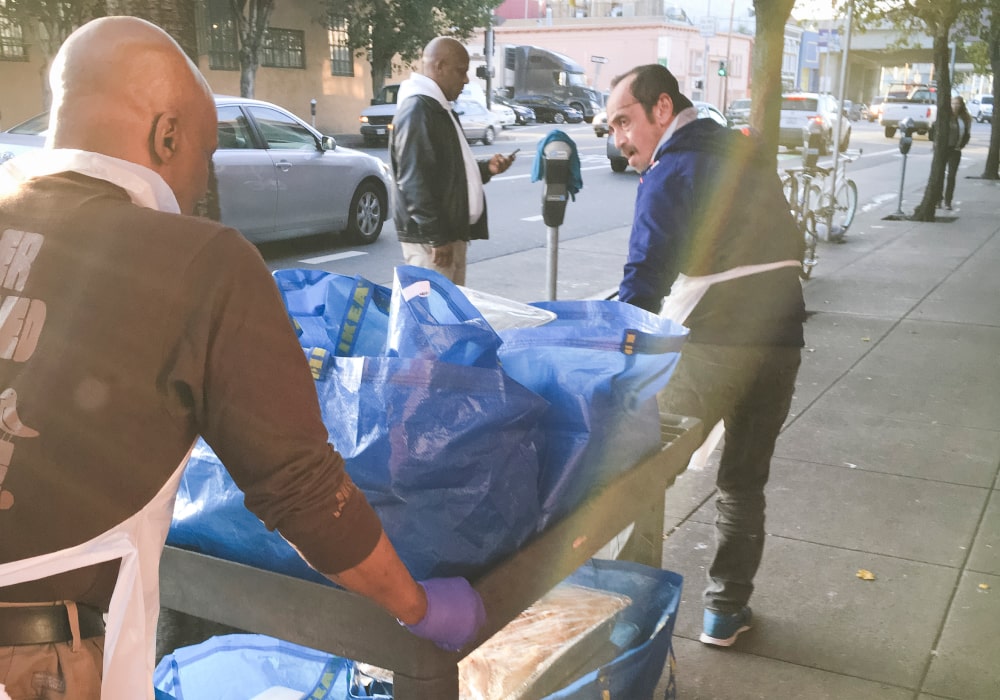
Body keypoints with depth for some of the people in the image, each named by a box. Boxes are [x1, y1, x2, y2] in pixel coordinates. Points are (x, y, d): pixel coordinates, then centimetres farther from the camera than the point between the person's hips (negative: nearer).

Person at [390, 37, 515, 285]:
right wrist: (436, 238, -23)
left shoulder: (440, 108, 18)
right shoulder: (416, 110, -14)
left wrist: (486, 168, 10)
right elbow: (414, 182, -21)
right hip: (429, 239, -10)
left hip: (452, 233, 10)